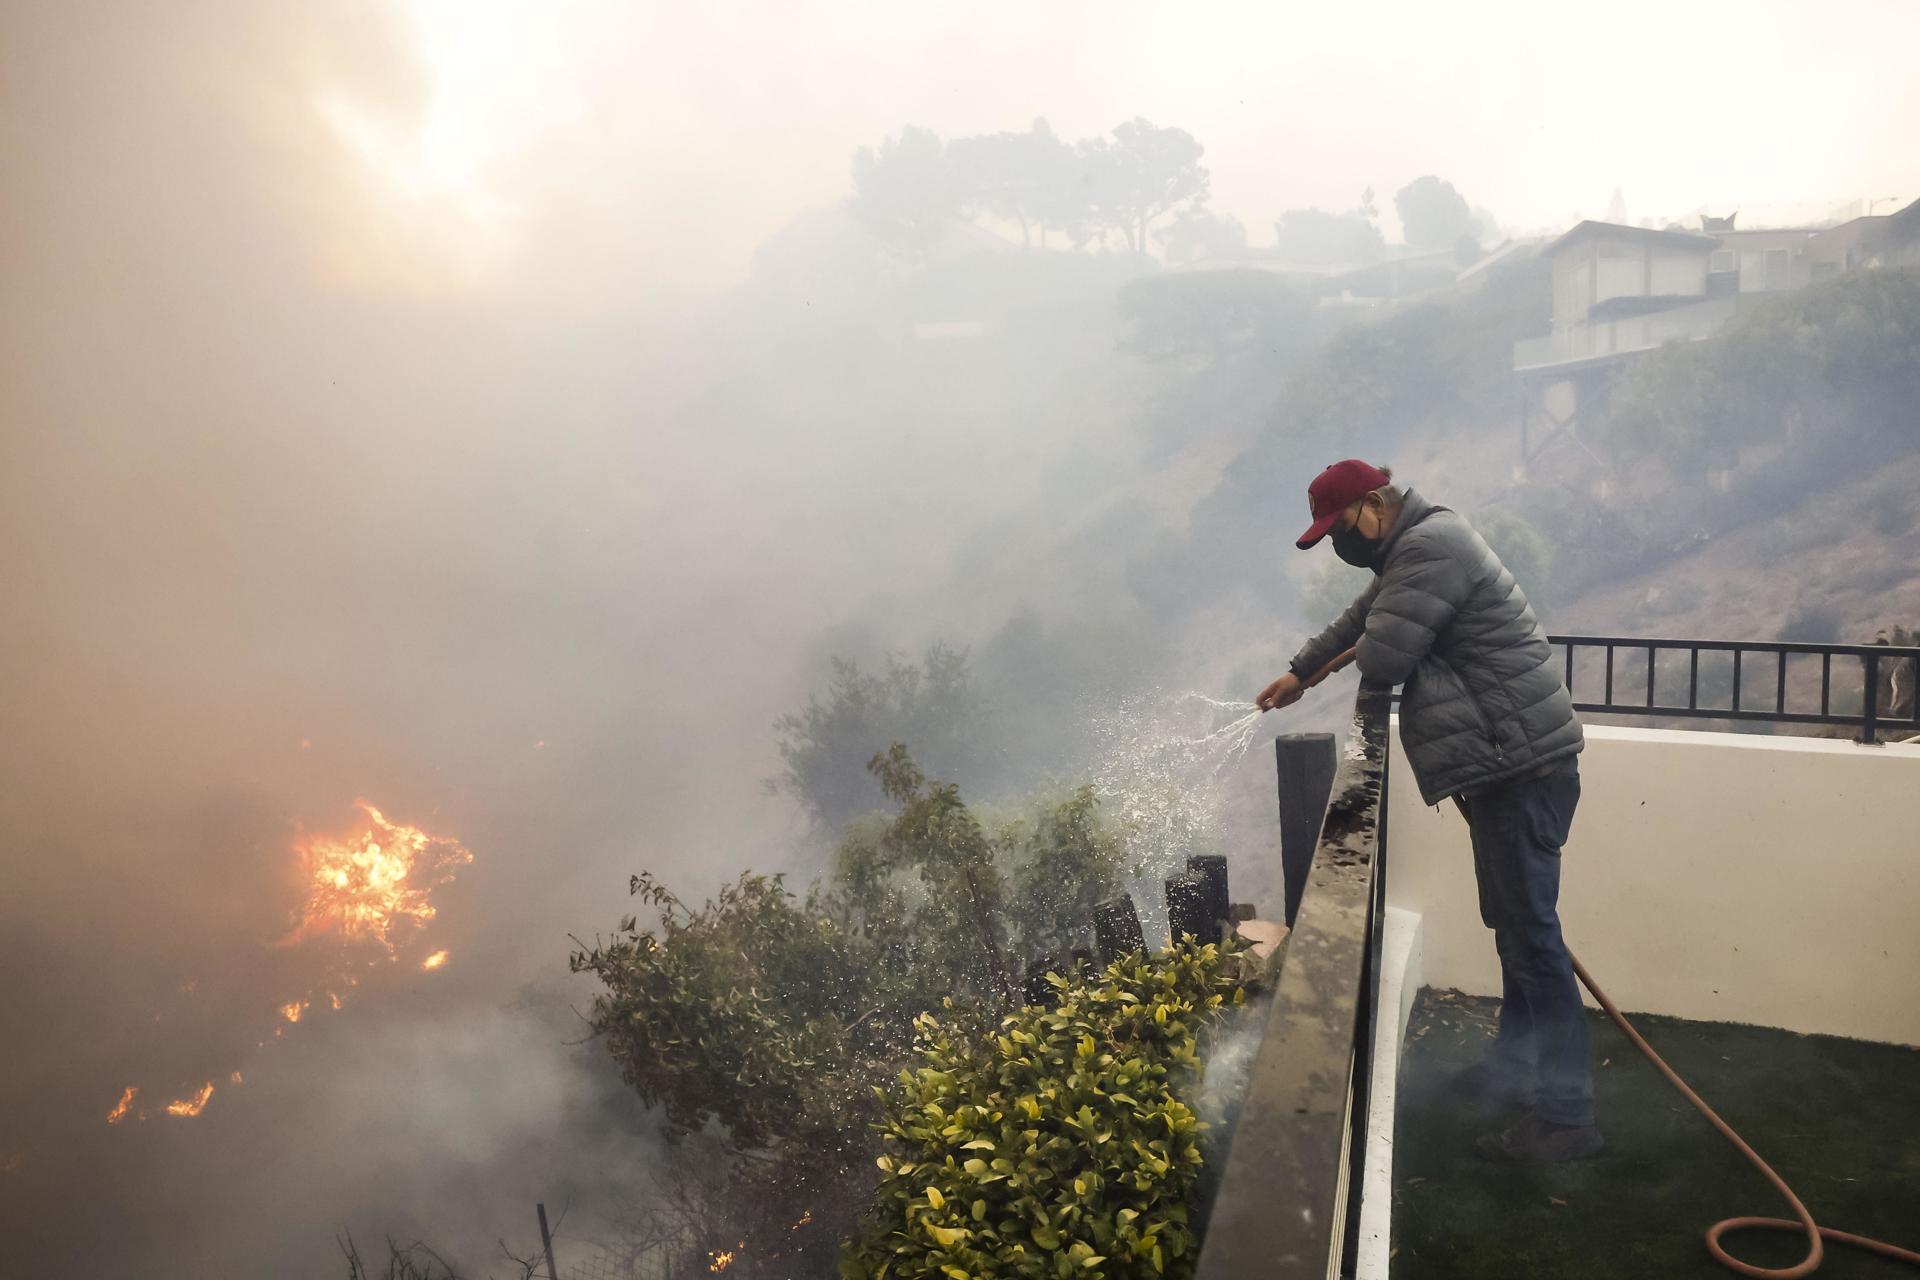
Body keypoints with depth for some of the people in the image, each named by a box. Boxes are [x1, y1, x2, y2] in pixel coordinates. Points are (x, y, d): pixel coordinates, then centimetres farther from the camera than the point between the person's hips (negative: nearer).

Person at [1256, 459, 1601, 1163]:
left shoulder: (1430, 549, -17)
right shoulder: (1411, 550, 18)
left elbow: (1380, 658, -22)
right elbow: (1357, 621, 34)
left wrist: (1363, 650, 2)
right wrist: (1299, 670, 40)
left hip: (1521, 761, -11)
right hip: (1508, 763, 11)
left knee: (1529, 928, -7)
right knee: (1514, 922, 18)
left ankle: (1566, 1112, 0)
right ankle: (1516, 1068, 30)